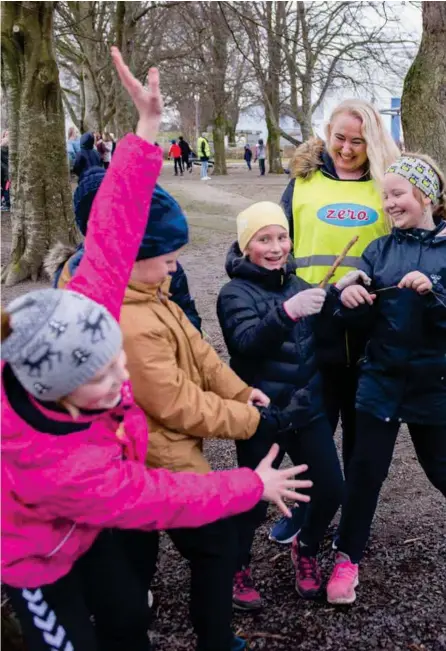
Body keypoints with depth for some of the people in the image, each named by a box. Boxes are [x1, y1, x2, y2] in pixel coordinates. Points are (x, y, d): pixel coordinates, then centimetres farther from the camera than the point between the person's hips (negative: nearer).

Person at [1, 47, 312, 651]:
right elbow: (161, 499, -31)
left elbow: (110, 240, -28)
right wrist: (254, 484, -17)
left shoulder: (77, 320, -34)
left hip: (85, 521, 6)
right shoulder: (59, 467, -45)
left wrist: (147, 128, -31)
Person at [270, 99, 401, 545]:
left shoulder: (387, 185, 2)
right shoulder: (303, 181, 4)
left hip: (371, 328, 0)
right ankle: (303, 509, 33)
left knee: (362, 426, 14)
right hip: (312, 325, 0)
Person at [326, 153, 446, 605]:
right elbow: (361, 312, -2)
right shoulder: (380, 250, 3)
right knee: (366, 467, 4)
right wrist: (350, 298, -24)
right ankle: (348, 558, 19)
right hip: (382, 376, 2)